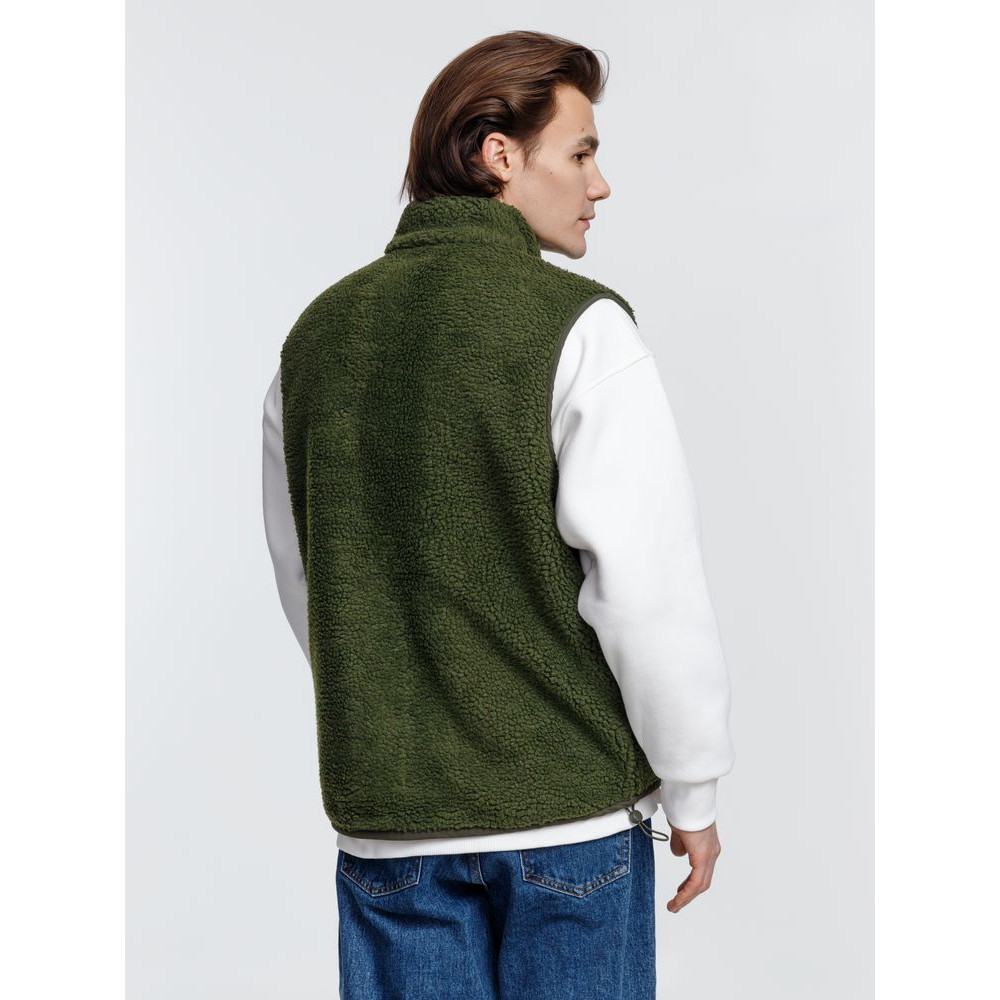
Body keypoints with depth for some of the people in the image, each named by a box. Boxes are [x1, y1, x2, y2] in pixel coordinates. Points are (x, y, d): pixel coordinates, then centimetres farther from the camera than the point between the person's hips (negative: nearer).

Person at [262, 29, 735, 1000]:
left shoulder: (317, 334, 5)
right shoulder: (577, 327, -11)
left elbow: (304, 586, 11)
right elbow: (649, 582, -15)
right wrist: (692, 789, -3)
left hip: (384, 818, 5)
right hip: (566, 811, -4)